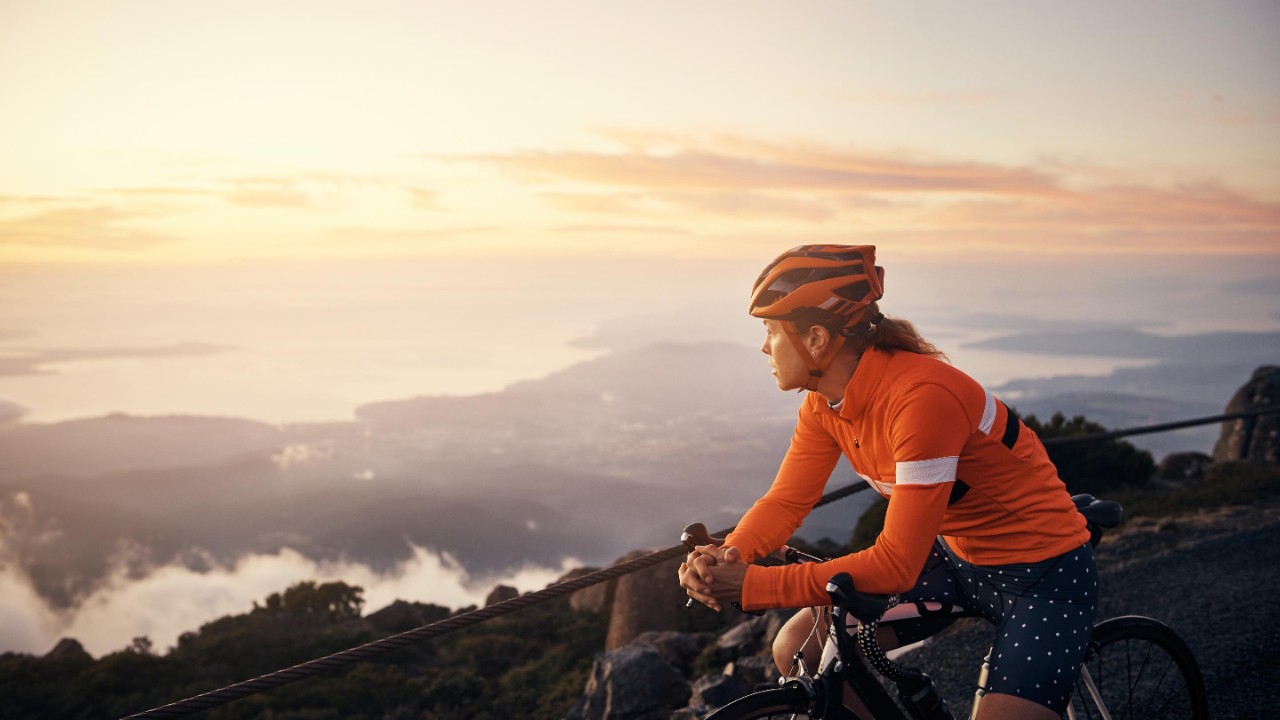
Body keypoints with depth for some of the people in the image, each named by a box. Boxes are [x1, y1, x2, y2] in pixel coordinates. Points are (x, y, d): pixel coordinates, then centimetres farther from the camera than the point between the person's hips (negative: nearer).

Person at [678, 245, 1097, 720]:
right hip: (956, 556, 7)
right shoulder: (825, 401, -7)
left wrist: (752, 587, -32)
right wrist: (726, 557, -24)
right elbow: (785, 501, -3)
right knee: (797, 652, -1)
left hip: (1042, 573, -7)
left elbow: (896, 564, -31)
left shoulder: (922, 397, -32)